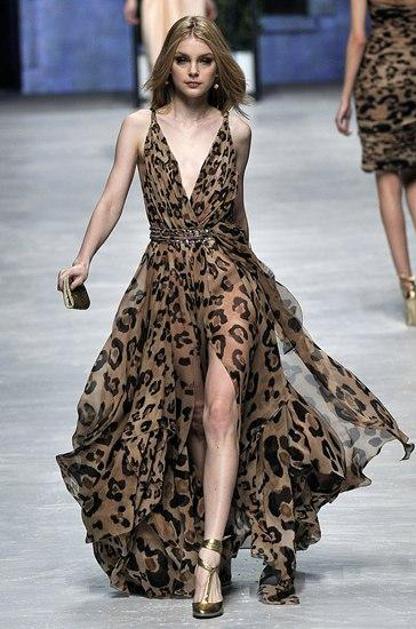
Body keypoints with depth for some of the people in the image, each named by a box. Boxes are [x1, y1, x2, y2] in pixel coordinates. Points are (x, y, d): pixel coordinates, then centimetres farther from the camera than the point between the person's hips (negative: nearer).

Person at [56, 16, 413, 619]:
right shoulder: (139, 126, 4)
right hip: (165, 285, 1)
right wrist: (83, 260, -13)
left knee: (221, 407, -17)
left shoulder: (236, 130, 5)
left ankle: (210, 555, -22)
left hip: (227, 276, -1)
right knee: (190, 419, 7)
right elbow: (113, 199, 0)